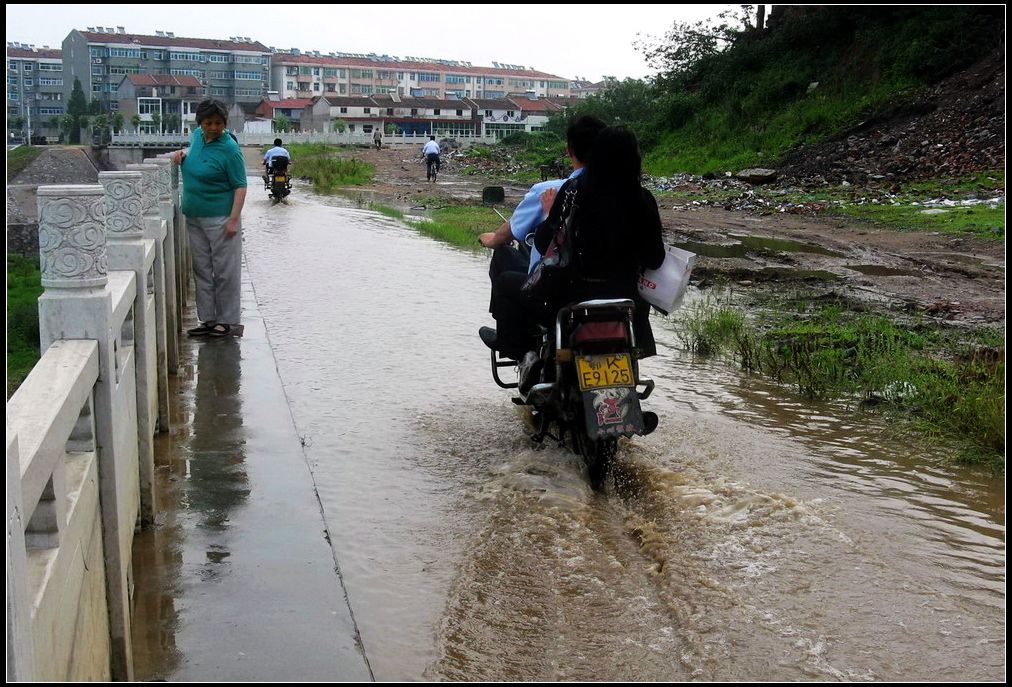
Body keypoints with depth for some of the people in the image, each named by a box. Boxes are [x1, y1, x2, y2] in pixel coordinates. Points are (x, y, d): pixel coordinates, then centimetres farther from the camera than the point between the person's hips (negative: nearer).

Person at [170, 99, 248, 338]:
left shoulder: (229, 149, -14)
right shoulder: (197, 135, 7)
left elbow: (240, 187, -15)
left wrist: (233, 220, -22)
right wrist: (183, 152, 9)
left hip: (220, 219, -8)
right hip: (194, 218, 8)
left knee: (224, 272, -1)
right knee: (202, 270, 11)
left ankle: (225, 321, 8)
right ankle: (208, 319, 19)